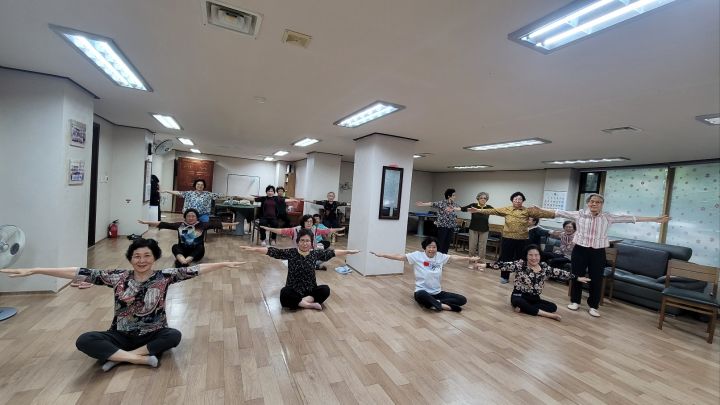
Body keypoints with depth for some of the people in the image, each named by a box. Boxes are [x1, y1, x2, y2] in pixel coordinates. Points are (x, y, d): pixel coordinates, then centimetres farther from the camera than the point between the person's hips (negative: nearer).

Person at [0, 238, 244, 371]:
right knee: (84, 341, -24)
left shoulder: (164, 277, -12)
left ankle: (118, 357, -19)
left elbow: (194, 270, -17)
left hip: (152, 335, -1)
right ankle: (140, 359, -26)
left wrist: (223, 264, -21)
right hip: (122, 336, 2)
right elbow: (81, 273, -11)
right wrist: (34, 271, -12)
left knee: (174, 335, -32)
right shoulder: (118, 278, -8)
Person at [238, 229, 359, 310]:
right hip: (293, 290, -2)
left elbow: (332, 252, 4)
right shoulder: (291, 253, -9)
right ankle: (311, 304, -22)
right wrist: (253, 249, -19)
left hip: (310, 290, 2)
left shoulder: (315, 253, -3)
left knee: (325, 290, -24)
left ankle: (300, 302, -20)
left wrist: (348, 251, 7)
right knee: (285, 294, -34)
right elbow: (272, 251, -13)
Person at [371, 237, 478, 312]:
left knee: (462, 300, -10)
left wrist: (469, 258, 17)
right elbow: (400, 257, -14)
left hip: (437, 293, 5)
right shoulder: (417, 255, -10)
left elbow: (454, 257, 15)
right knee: (421, 295, -42)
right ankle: (443, 305, -21)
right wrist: (381, 255, -22)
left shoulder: (440, 256, 3)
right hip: (423, 292, -5)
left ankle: (433, 304, -17)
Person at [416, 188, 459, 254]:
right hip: (442, 226, -6)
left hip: (451, 227, 6)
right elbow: (432, 204, -23)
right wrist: (422, 204, -34)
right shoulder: (441, 203, -11)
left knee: (447, 243, 8)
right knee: (440, 243, -3)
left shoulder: (454, 204, 9)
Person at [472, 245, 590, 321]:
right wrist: (486, 265, -36)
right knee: (519, 302, -37)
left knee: (553, 307, -15)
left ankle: (524, 308, -19)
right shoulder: (520, 264, -13)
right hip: (519, 296, -5)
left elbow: (560, 273, 12)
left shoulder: (544, 267, 3)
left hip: (535, 298, 5)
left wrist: (577, 278, 15)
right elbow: (505, 265, -24)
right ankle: (548, 315, -26)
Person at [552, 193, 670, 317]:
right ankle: (575, 301, 24)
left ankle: (593, 306, 24)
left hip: (598, 253, 1)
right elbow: (560, 212, -2)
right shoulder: (579, 214, -2)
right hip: (580, 250, -1)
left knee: (596, 279, 8)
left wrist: (656, 219, 2)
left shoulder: (608, 217, 2)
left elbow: (630, 218, 2)